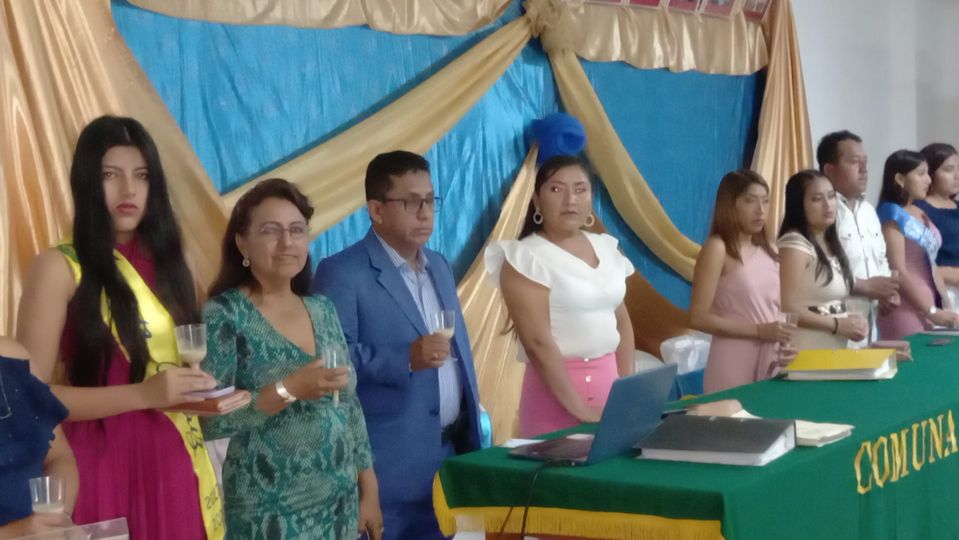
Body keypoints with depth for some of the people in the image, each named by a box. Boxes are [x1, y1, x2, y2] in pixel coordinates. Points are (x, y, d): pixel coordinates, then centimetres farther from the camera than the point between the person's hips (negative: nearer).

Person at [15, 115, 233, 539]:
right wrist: (142, 395, -22)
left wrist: (205, 392, 3)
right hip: (104, 464, -6)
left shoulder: (166, 261, 12)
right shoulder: (60, 268, -7)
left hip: (176, 463, 6)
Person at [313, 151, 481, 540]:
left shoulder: (439, 266, 15)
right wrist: (406, 359, -26)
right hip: (391, 460, -7)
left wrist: (474, 429, 16)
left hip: (455, 449, 7)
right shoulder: (342, 272, -9)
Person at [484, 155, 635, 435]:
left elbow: (622, 321, 14)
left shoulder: (605, 248, 9)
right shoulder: (527, 258, -10)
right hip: (556, 385, -5)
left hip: (609, 381, 6)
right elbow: (537, 341, -16)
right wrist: (578, 407, -18)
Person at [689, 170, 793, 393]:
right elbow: (698, 318, -13)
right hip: (734, 366, -6)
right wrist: (759, 330, -16)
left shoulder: (768, 250, 11)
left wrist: (784, 341, -2)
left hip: (771, 364, 6)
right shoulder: (718, 248, -9)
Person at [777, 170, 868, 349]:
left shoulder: (831, 245, 15)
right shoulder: (794, 245, -12)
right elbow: (786, 308, -20)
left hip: (835, 351, 9)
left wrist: (848, 320, 3)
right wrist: (838, 324, -16)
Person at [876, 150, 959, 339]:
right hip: (906, 310, -8)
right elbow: (898, 272, -16)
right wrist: (931, 311, -15)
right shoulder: (892, 215, -10)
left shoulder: (920, 214, 13)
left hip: (930, 306, 8)